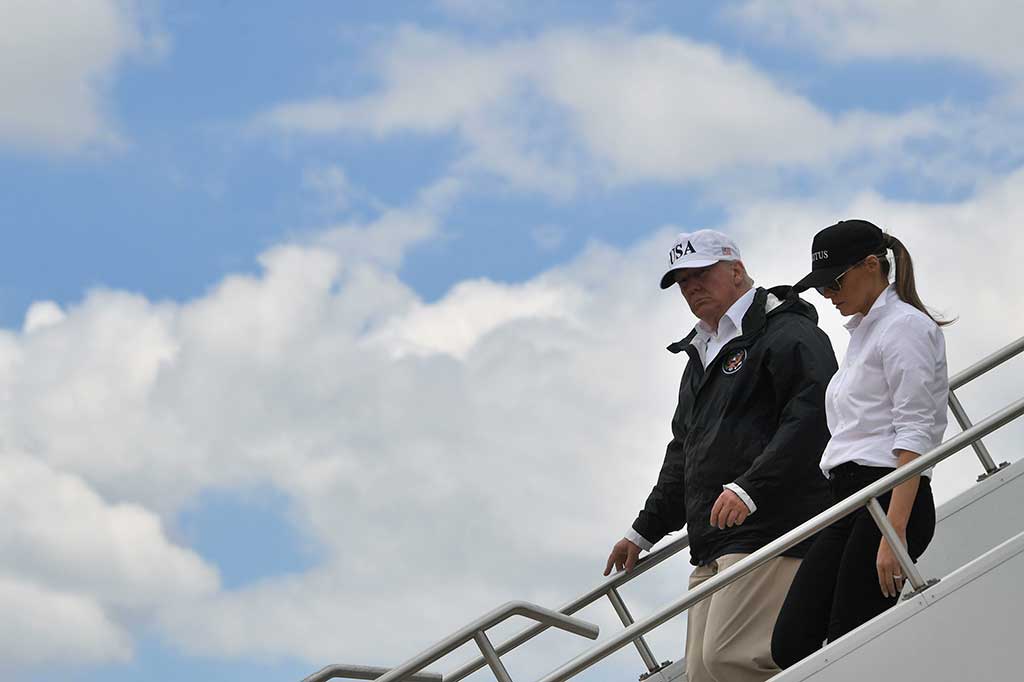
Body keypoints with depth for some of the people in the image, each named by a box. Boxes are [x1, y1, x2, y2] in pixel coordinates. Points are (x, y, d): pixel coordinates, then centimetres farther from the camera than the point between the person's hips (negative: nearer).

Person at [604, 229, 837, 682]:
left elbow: (812, 415, -18)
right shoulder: (701, 356, 28)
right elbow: (683, 453, 35)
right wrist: (643, 532, 30)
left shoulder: (786, 333, -2)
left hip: (769, 529, -10)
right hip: (712, 545, 10)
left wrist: (750, 489, -25)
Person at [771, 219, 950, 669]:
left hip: (889, 500, -9)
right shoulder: (863, 333, 23)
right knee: (791, 647, -2)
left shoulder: (904, 325, -6)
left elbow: (914, 436, -15)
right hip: (850, 501, 9)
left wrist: (895, 533, -24)